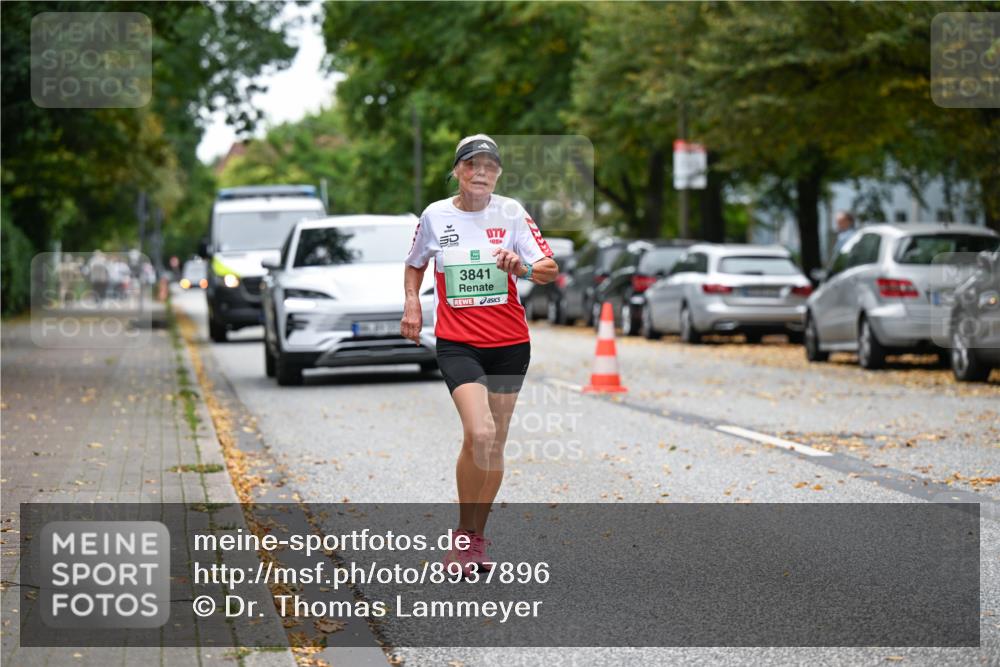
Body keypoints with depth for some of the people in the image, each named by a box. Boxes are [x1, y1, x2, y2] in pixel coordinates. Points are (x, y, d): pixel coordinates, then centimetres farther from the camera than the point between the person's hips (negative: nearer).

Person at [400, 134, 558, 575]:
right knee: (479, 433, -21)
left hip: (510, 343, 2)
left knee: (495, 443, 8)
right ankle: (464, 534, -4)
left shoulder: (511, 212, 0)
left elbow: (551, 270, -5)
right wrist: (412, 304, 6)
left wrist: (520, 267, -24)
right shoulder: (435, 216, 0)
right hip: (457, 343, -2)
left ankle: (476, 539, 24)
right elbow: (415, 264, 20)